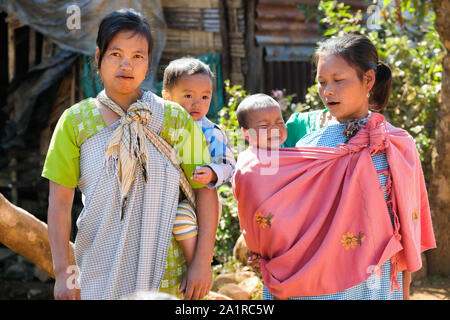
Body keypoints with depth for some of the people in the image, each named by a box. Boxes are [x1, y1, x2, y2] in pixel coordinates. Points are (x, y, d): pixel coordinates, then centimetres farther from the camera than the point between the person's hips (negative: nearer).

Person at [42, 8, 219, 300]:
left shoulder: (175, 119, -1)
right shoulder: (76, 121, -1)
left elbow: (205, 190, -1)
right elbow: (60, 201, -2)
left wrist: (203, 262, -8)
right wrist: (62, 272, -8)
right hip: (98, 274, 0)